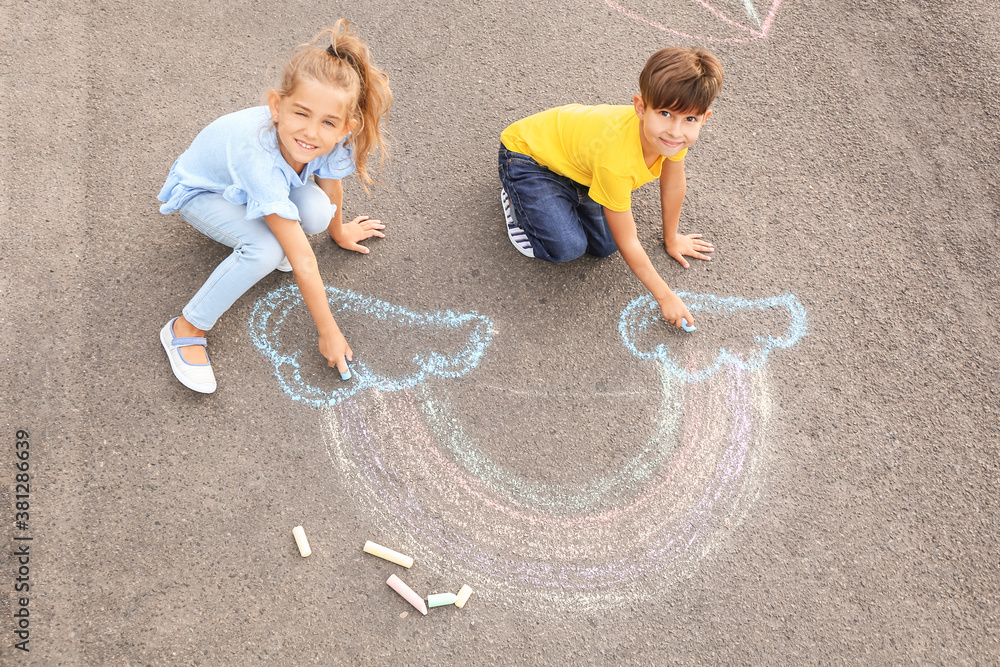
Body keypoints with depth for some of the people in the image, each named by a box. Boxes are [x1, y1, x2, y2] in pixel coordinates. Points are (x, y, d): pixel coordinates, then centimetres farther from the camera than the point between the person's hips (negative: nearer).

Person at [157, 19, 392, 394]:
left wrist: (339, 231, 15)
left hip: (256, 187, 5)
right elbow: (303, 262, -41)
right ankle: (186, 329, -13)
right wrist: (329, 333, -34)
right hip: (200, 191, -5)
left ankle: (274, 227, 9)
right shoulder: (259, 157, -45)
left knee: (317, 212, -25)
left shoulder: (332, 140, -29)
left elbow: (332, 190, -3)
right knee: (265, 250, -32)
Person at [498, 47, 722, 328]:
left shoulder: (670, 131, -23)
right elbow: (628, 243, -29)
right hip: (526, 154, -6)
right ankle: (517, 199, 6)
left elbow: (673, 184, 0)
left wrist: (672, 238, 13)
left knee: (604, 245, -5)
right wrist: (665, 297, -20)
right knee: (568, 247, -23)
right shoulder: (616, 159, -41)